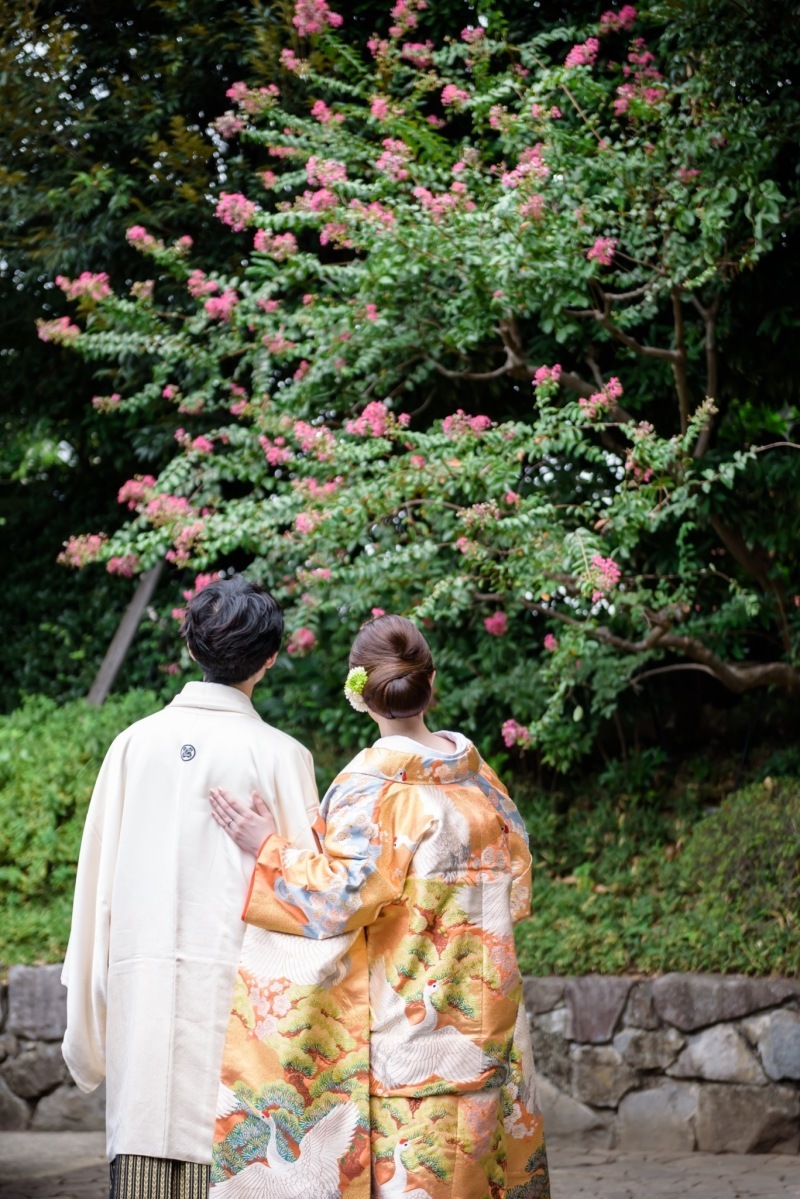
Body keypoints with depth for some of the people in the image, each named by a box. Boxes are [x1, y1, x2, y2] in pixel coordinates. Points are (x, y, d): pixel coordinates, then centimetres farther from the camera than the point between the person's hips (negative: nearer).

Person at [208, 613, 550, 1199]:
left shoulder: (373, 783, -12)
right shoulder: (478, 776, 7)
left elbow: (342, 896, -18)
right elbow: (515, 888, 13)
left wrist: (267, 844, -8)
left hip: (400, 1018, -6)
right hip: (481, 1017, 6)